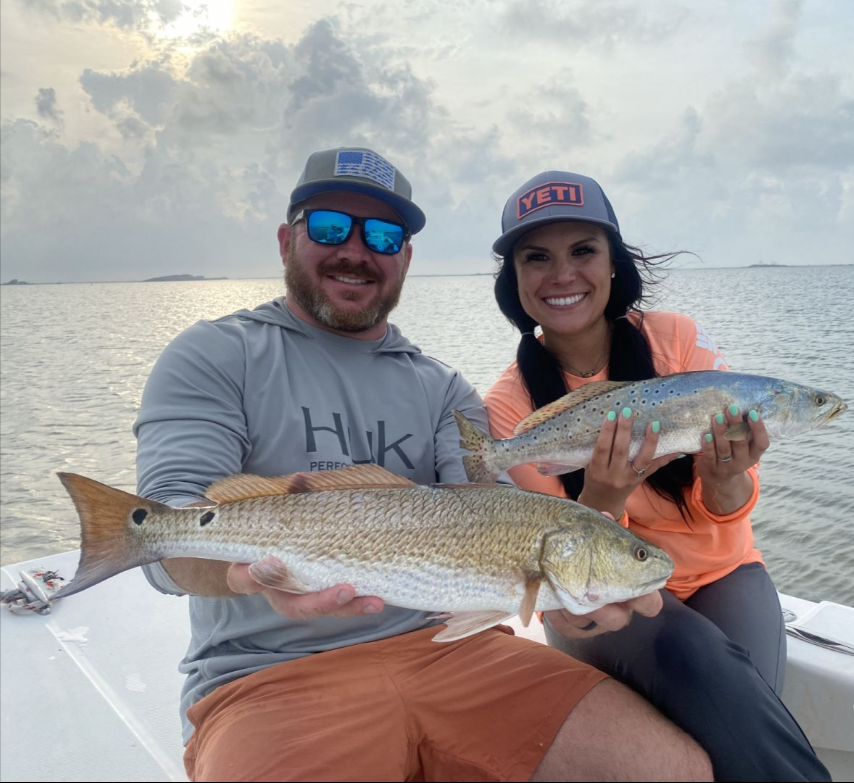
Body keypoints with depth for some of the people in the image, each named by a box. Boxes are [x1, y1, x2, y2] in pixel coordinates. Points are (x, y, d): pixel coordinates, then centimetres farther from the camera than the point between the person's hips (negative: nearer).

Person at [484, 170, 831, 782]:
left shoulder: (678, 339, -10)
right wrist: (602, 498, -34)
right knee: (692, 654, -31)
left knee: (740, 715, -28)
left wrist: (724, 476, -32)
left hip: (719, 575, 1)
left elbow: (726, 513, -8)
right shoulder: (510, 404, -12)